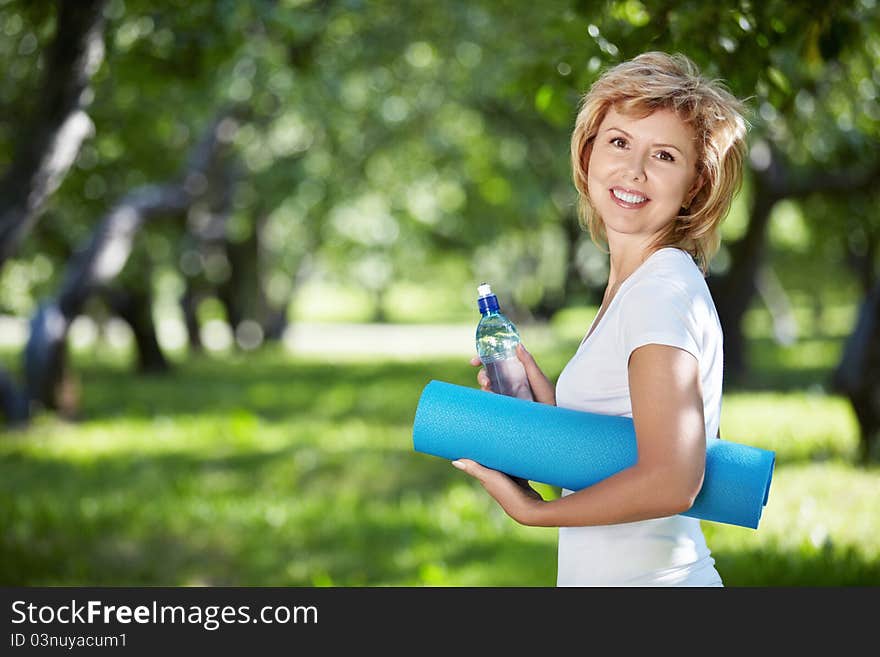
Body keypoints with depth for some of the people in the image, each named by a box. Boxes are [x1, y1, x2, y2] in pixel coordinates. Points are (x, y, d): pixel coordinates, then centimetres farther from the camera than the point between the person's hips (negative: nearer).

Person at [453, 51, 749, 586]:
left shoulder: (663, 292, -18)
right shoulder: (645, 284, 9)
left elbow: (670, 482, -26)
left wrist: (532, 510, -14)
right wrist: (552, 405, 5)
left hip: (648, 579, -8)